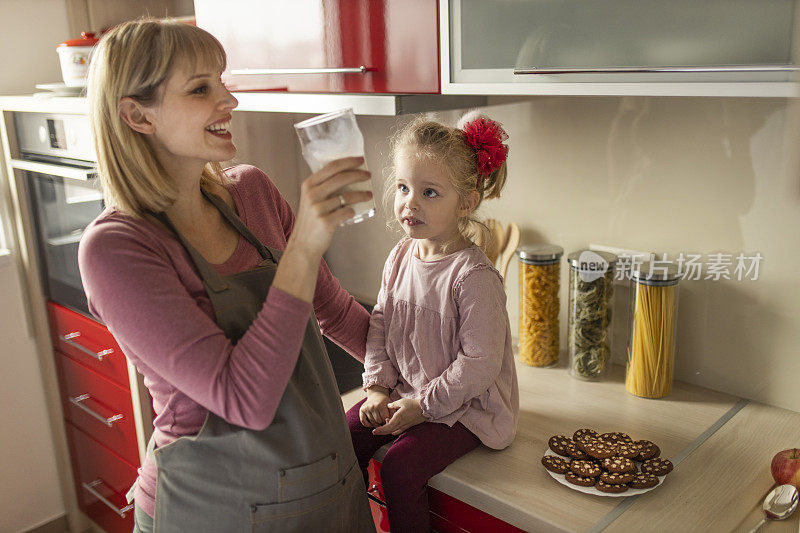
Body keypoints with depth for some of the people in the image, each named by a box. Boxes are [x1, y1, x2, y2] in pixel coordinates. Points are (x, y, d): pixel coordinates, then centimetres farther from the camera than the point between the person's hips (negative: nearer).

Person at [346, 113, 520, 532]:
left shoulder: (474, 276, -24)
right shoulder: (400, 257, -1)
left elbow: (479, 363, -22)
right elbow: (380, 323, 7)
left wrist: (424, 405, -19)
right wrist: (377, 387, -2)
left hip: (463, 404, -7)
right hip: (404, 390, 7)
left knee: (400, 467, -20)